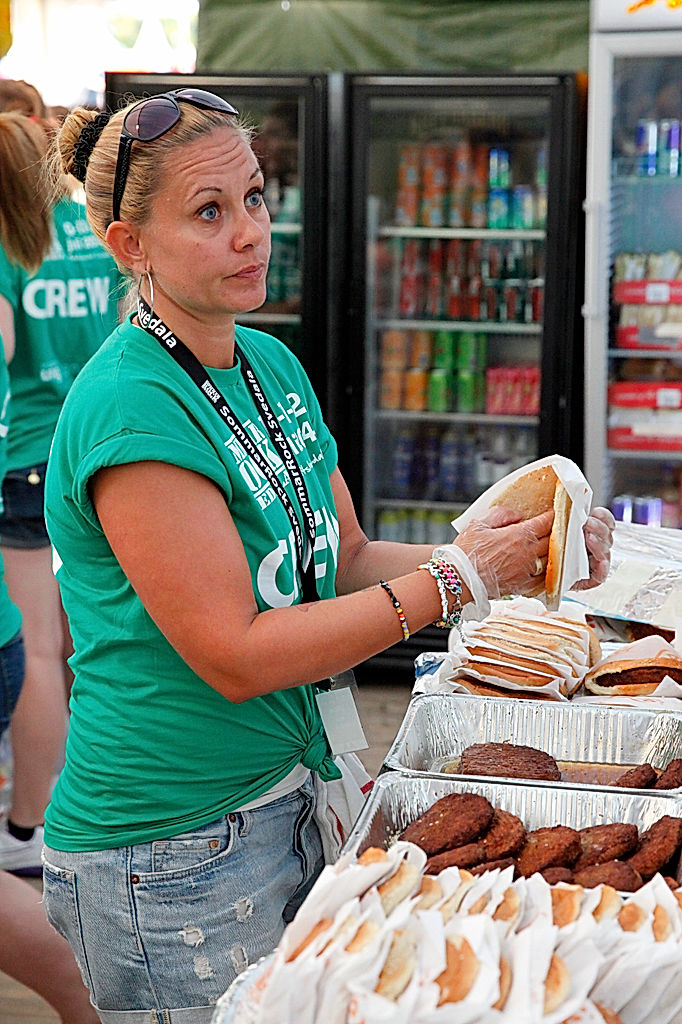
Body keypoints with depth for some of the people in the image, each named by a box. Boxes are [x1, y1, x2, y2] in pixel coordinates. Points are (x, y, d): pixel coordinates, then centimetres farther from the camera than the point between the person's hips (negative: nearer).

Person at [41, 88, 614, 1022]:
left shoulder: (271, 363, 6)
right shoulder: (131, 408, -21)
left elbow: (348, 564, 10)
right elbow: (235, 655, -22)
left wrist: (509, 553, -6)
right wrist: (458, 578, -19)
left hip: (280, 803, 8)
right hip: (169, 864, -8)